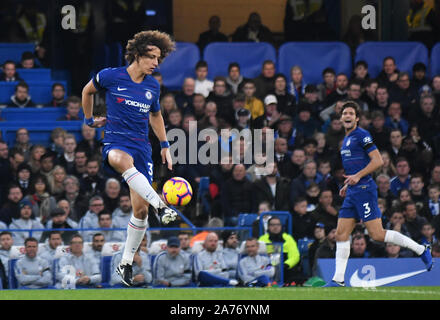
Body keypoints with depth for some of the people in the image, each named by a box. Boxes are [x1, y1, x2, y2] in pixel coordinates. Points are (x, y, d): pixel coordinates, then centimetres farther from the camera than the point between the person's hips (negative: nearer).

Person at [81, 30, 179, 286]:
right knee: (122, 160, -43)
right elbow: (88, 90, 17)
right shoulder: (111, 77, -3)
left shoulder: (153, 86, 9)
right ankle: (161, 207, -56)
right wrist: (90, 119, 23)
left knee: (140, 210, -2)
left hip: (142, 147, 4)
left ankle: (127, 263, 15)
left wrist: (165, 145, 23)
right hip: (115, 142, -4)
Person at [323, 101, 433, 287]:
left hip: (364, 189, -9)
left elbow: (378, 161, -15)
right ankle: (338, 280, 3)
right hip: (352, 193, 9)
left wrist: (358, 176, -19)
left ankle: (421, 250, 1)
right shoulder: (346, 140, 20)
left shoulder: (362, 135, -8)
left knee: (377, 234, -11)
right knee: (341, 234, 2)